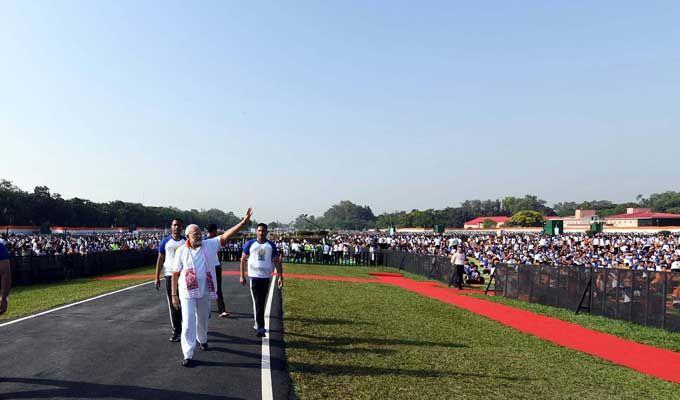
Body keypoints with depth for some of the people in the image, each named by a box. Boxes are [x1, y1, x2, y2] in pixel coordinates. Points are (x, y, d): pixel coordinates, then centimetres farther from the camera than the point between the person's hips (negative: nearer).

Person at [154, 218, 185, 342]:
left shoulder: (186, 241, 6)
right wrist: (157, 278, 1)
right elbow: (160, 260, 6)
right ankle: (176, 331, 9)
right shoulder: (165, 241, 5)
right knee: (173, 304, 2)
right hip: (170, 275, 0)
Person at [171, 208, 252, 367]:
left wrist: (243, 222, -26)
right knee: (188, 321, -5)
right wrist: (174, 295, -5)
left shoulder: (208, 245, -3)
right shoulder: (181, 251, -6)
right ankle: (188, 354, 0)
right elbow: (175, 274, -3)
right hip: (187, 293, -3)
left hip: (204, 292, 3)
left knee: (203, 318, 20)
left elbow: (225, 236, -14)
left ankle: (202, 340, 47)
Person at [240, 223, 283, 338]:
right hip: (254, 276, -3)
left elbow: (277, 262, 4)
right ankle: (260, 327, -8)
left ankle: (257, 322, 32)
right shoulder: (250, 244, 0)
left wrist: (280, 277, -4)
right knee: (257, 302, -8)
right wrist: (242, 276, 2)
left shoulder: (271, 245, 4)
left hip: (266, 277, 3)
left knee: (262, 302, 14)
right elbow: (243, 260, 6)